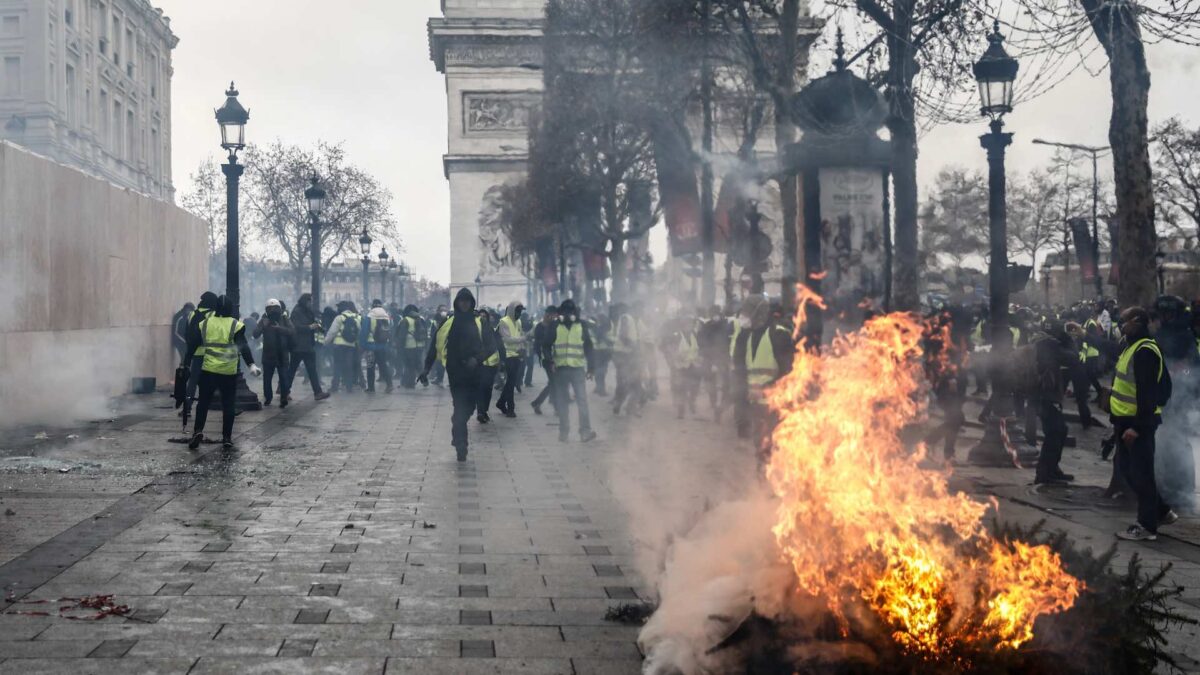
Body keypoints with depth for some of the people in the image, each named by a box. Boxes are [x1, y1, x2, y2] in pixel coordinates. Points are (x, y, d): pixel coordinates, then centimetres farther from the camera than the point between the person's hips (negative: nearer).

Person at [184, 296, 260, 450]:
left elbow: (192, 345, 7)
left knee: (203, 402, 12)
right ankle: (226, 438, 6)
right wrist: (251, 364, -22)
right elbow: (243, 347, -16)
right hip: (229, 373, -2)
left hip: (208, 370, 2)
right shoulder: (235, 325, -4)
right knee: (229, 405, 7)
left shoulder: (204, 324, 5)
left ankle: (198, 431, -4)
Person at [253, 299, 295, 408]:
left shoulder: (284, 320, 2)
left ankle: (284, 399, -1)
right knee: (267, 378, 5)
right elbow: (255, 334, -10)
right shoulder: (264, 320, 2)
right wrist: (263, 325, -25)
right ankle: (267, 398, 20)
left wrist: (279, 328, -24)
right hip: (268, 355, 1)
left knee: (284, 378, -9)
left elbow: (292, 332, -13)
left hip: (282, 355, -1)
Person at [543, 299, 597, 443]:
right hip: (560, 370, 1)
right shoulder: (555, 328, 5)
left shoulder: (581, 327, 5)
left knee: (582, 400, -3)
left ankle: (585, 431, -4)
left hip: (578, 369, 0)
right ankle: (564, 432, 8)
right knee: (563, 402, 5)